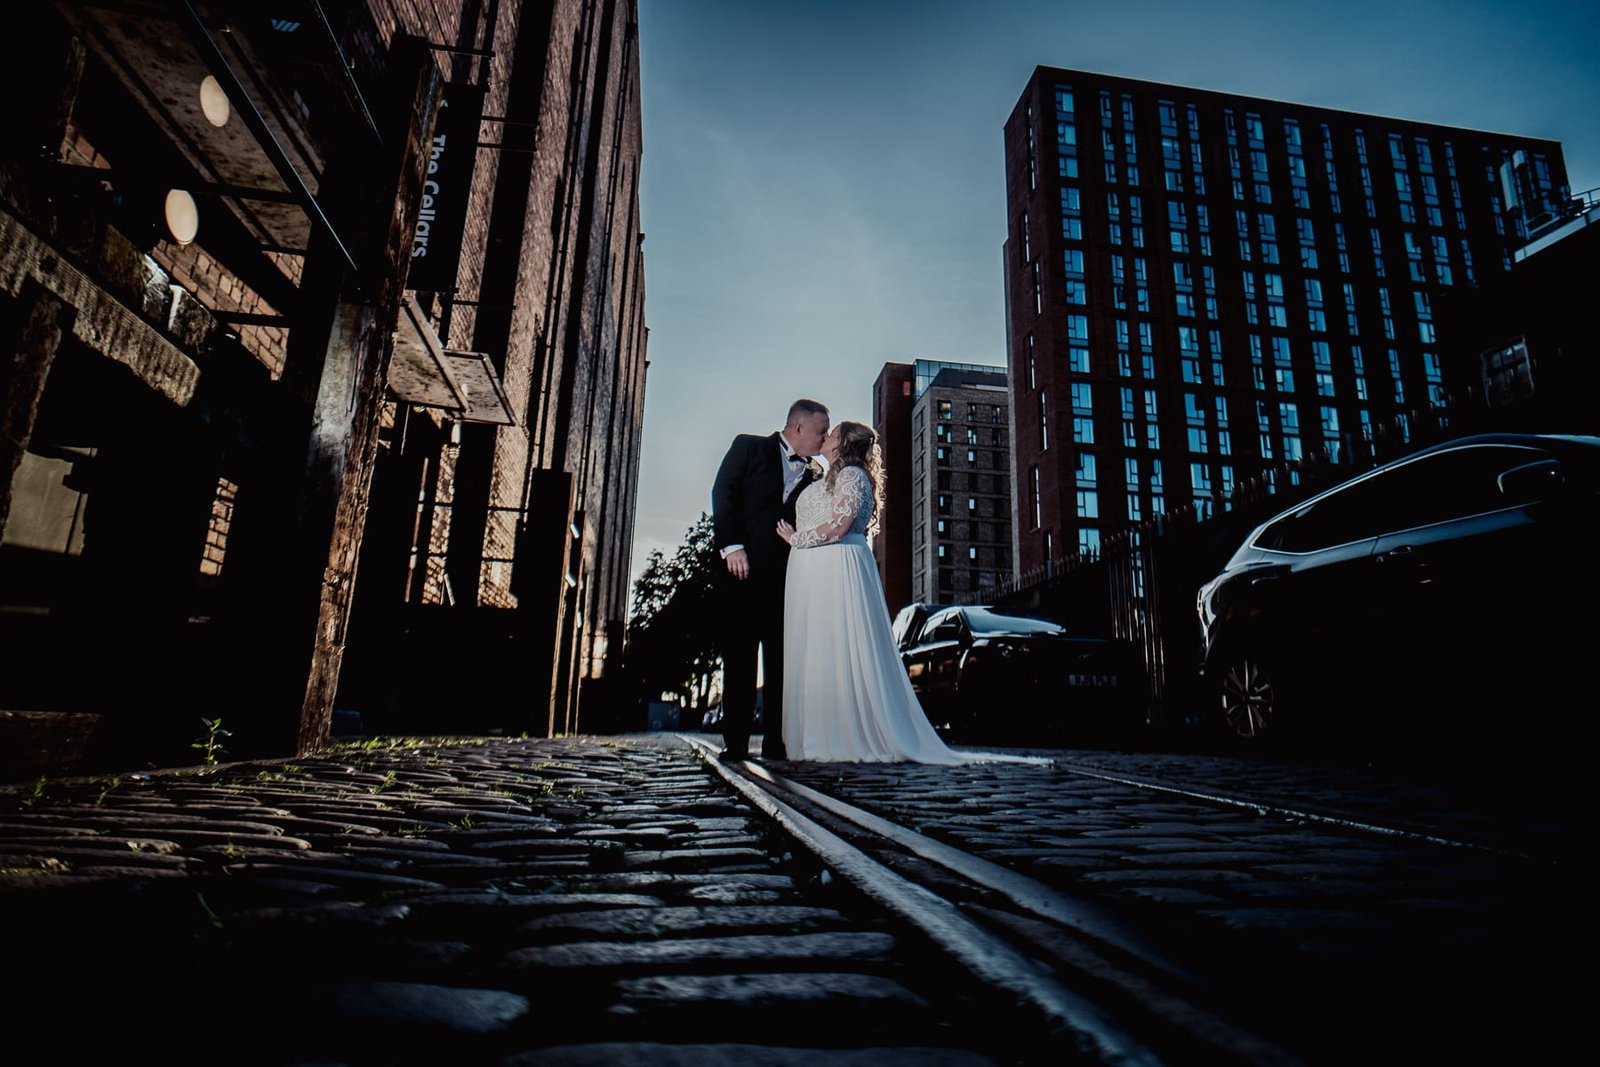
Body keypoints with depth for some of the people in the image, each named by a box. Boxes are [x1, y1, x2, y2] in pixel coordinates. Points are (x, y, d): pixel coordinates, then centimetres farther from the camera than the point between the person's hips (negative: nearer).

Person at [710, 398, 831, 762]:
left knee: (782, 658, 2)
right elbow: (723, 493, -2)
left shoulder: (814, 474, 18)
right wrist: (732, 546, -13)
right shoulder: (749, 446, 8)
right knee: (739, 656, -1)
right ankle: (736, 742, 3)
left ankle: (776, 741, 8)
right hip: (744, 566, -4)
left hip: (787, 572, 4)